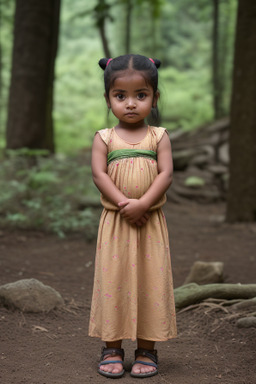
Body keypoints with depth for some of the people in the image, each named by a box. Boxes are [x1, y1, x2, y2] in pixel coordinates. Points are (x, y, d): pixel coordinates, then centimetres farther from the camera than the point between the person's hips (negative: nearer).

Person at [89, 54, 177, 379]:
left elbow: (166, 174, -7)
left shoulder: (158, 137, 3)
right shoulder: (104, 138, 3)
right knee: (113, 281, 3)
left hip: (151, 221, 0)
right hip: (114, 221, 0)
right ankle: (112, 348, 15)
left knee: (151, 281, 3)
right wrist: (123, 204, -19)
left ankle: (147, 349, 15)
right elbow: (99, 174, -7)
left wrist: (142, 204, -19)